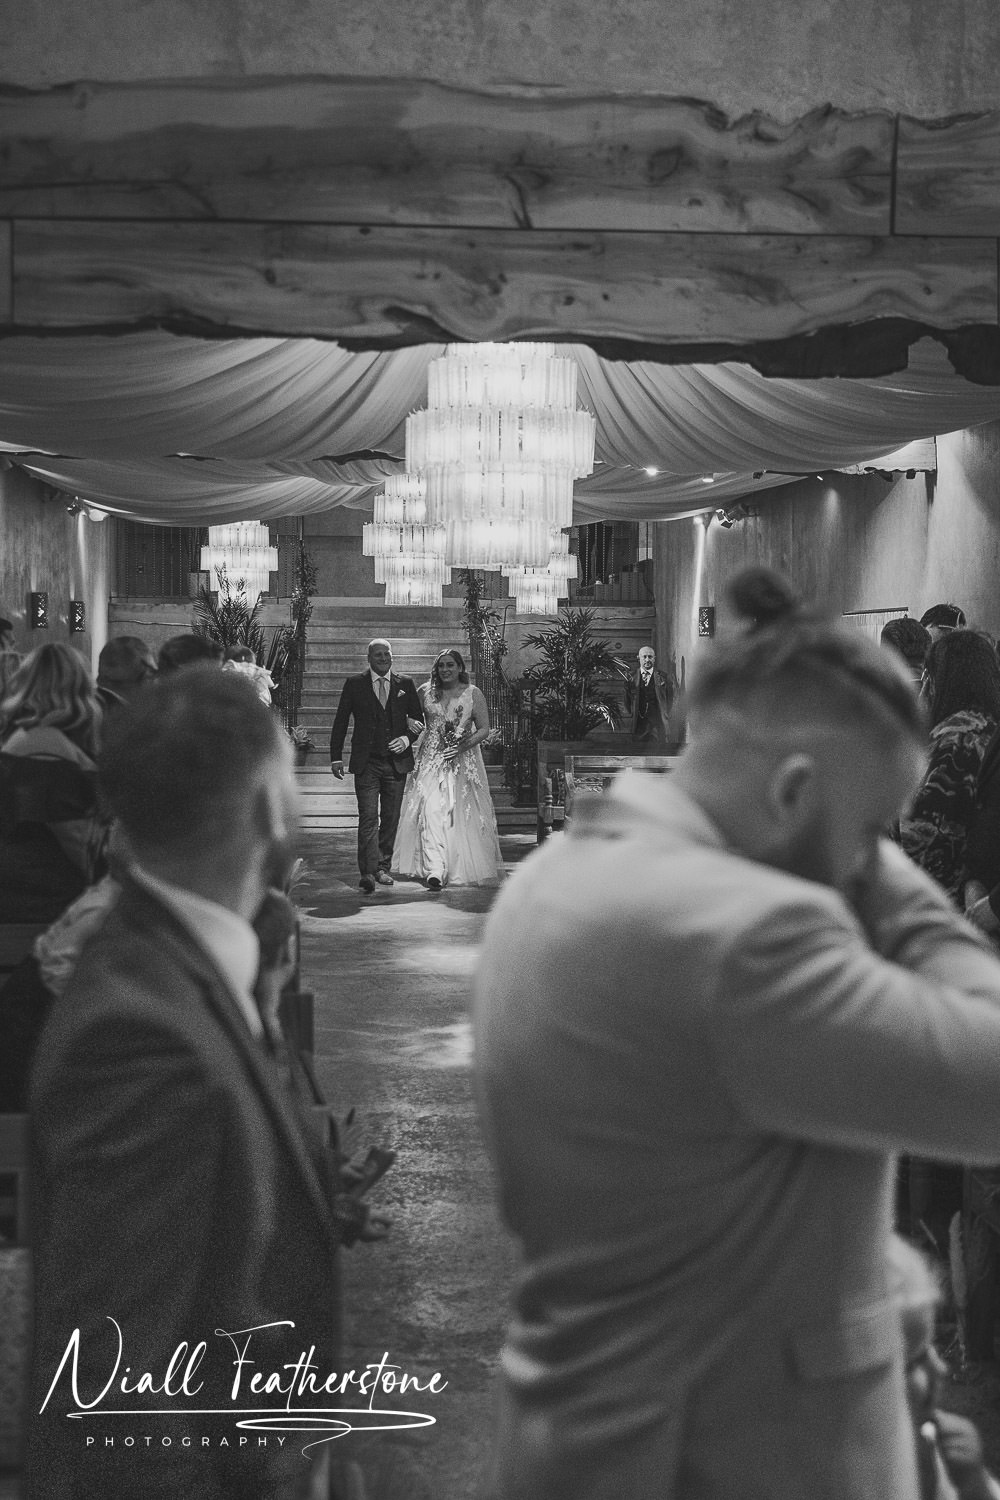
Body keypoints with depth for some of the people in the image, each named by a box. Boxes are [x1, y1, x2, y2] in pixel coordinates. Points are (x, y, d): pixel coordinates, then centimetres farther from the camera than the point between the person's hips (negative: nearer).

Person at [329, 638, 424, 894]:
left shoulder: (405, 684, 9)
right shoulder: (354, 684, 4)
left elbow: (419, 718, 15)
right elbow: (340, 722, 7)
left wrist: (407, 738, -5)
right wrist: (336, 757, 1)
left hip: (397, 762, 2)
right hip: (366, 763, -2)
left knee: (390, 818, 8)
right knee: (368, 817, -11)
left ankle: (383, 867, 19)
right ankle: (368, 872, -18)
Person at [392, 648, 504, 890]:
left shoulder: (473, 694, 0)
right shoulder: (425, 692, 6)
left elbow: (484, 729, -1)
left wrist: (464, 745, -15)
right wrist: (413, 724, 0)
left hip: (463, 760, 0)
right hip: (431, 759, 1)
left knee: (461, 813, 2)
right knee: (431, 809, -16)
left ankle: (463, 868, 20)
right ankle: (435, 870, -24)